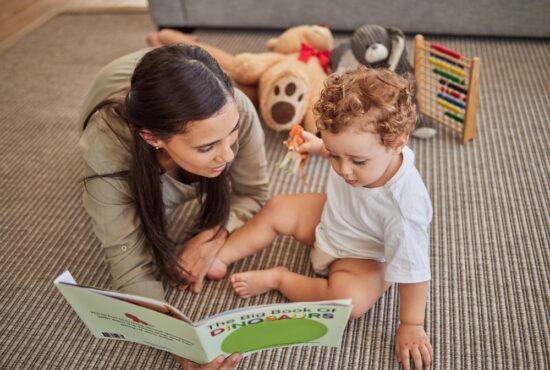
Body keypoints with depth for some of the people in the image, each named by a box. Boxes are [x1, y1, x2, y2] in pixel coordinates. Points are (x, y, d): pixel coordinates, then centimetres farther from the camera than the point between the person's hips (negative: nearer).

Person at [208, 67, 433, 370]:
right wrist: (319, 146, 6)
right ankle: (218, 258, 12)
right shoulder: (362, 150, -26)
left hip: (362, 259, -6)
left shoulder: (405, 207, -42)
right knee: (277, 210, 0)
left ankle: (277, 278, -10)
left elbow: (413, 271, -31)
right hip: (330, 220, 6)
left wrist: (411, 325, -23)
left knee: (349, 299, -32)